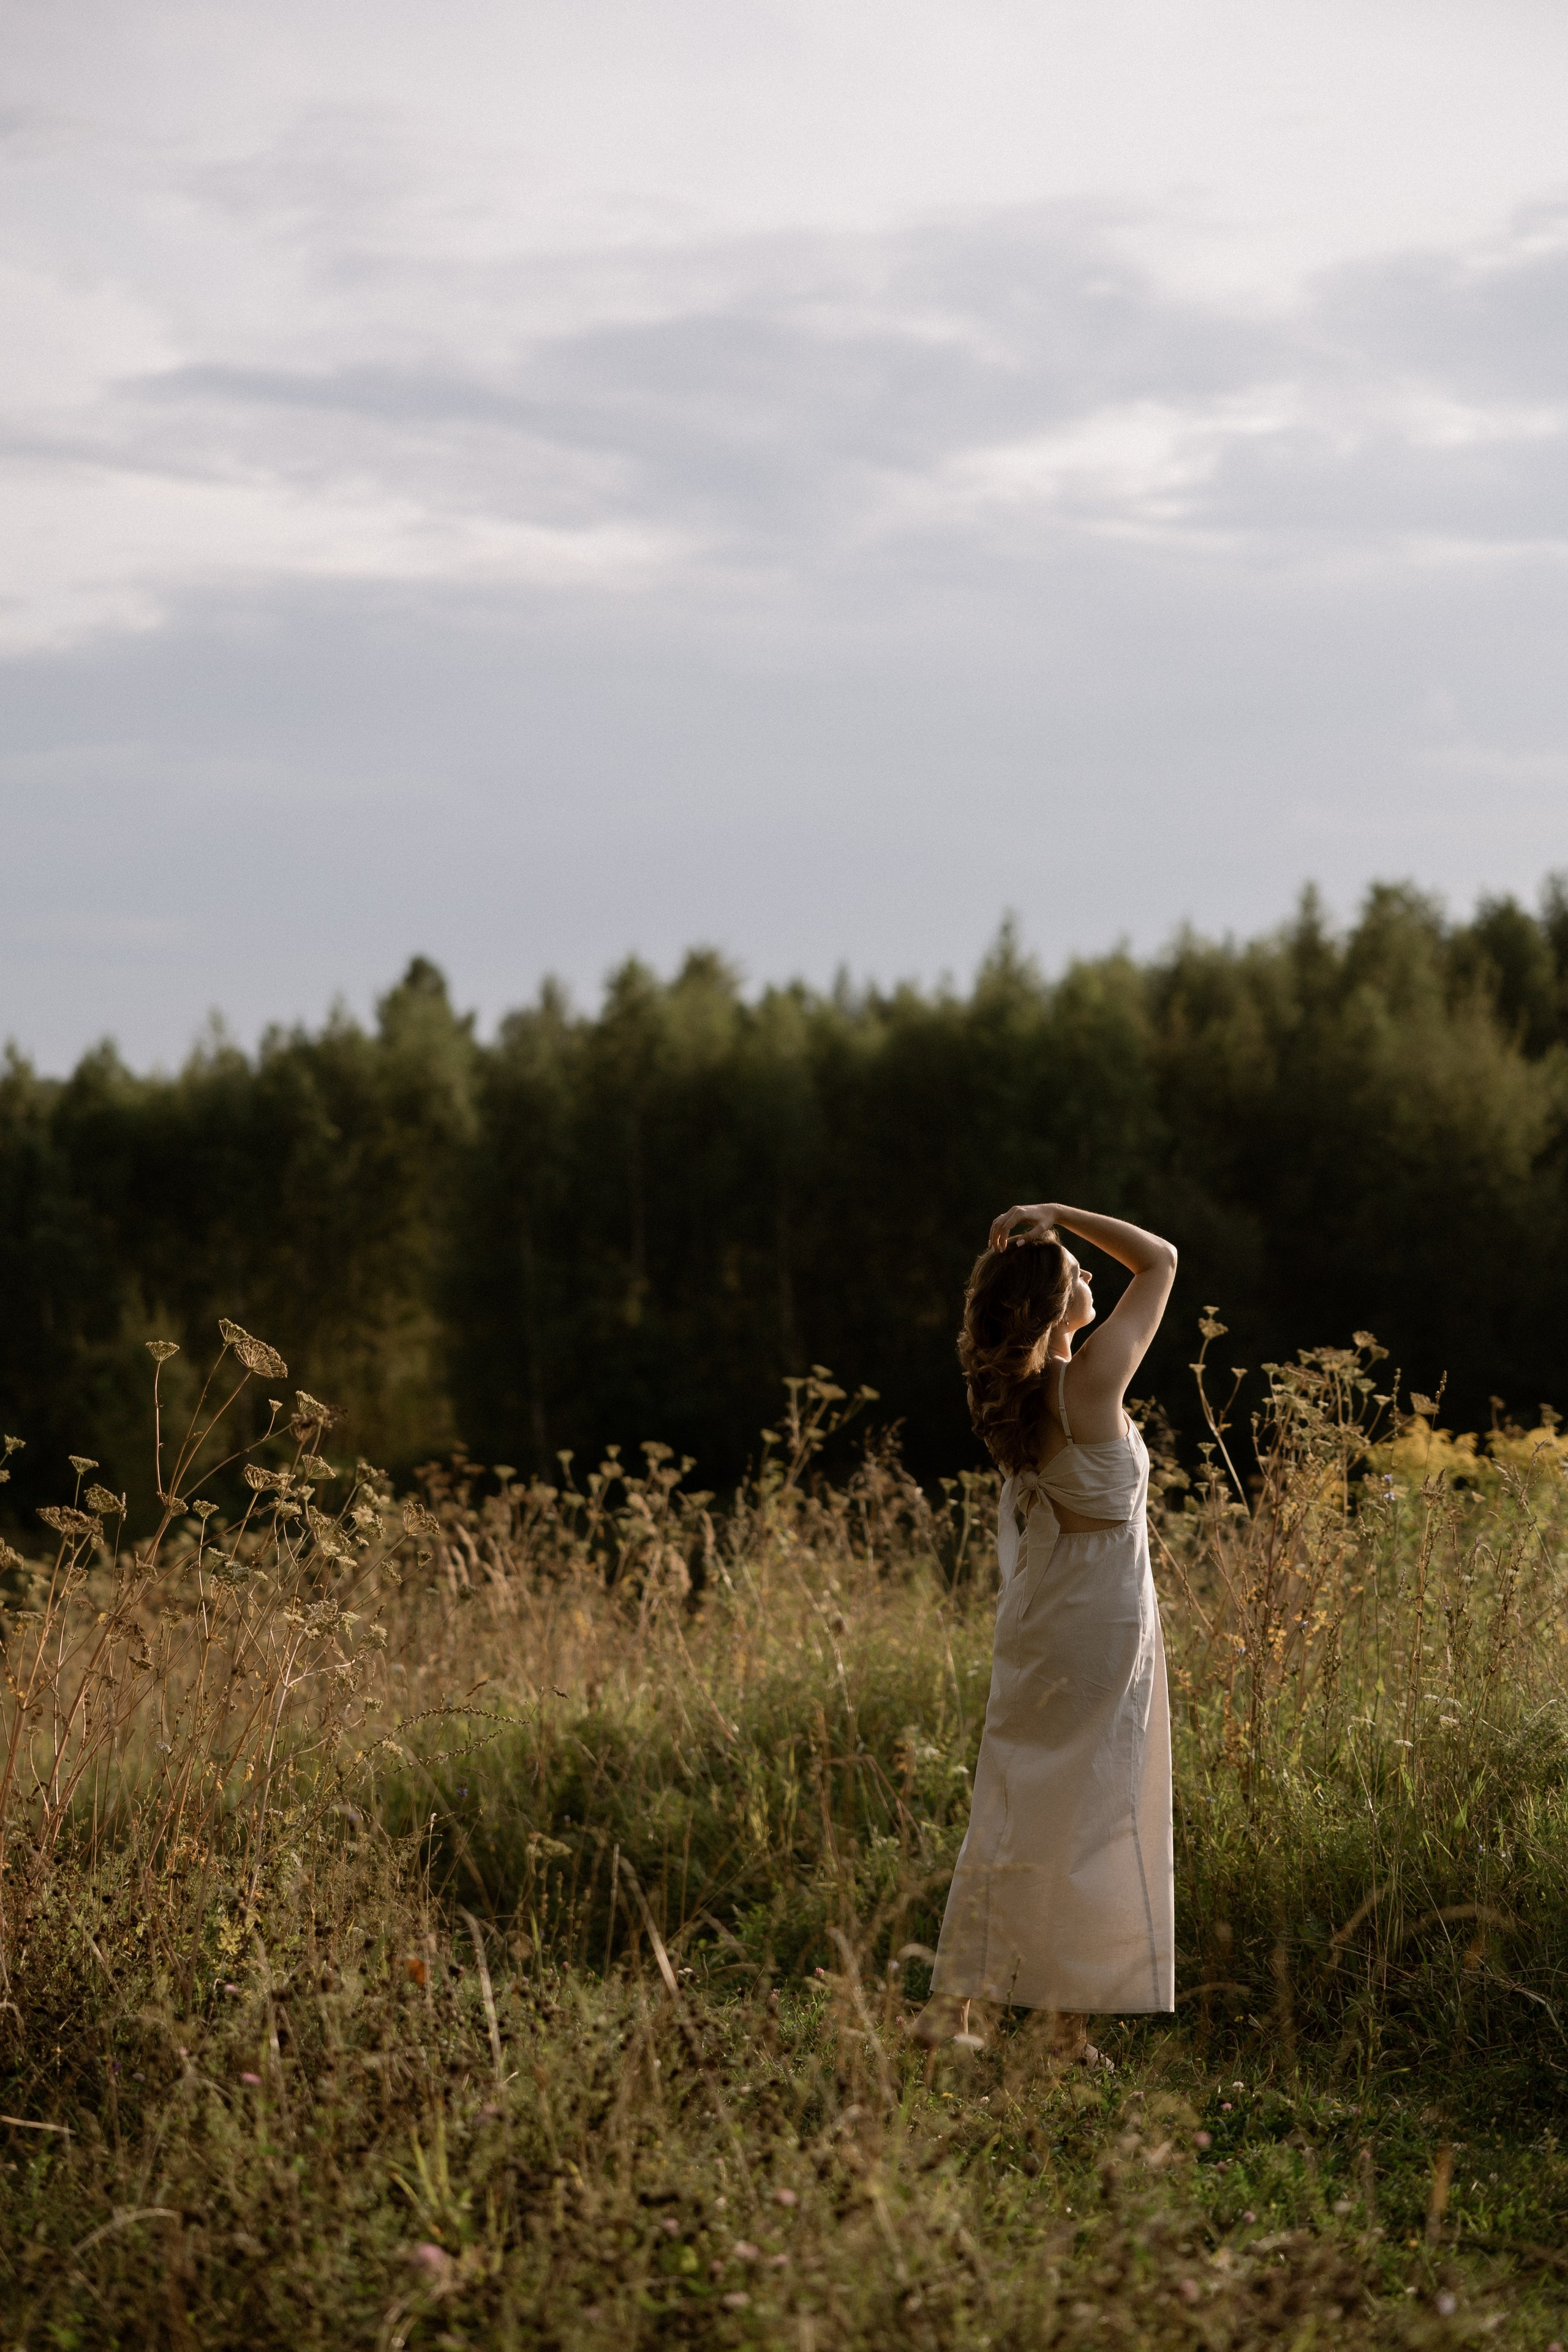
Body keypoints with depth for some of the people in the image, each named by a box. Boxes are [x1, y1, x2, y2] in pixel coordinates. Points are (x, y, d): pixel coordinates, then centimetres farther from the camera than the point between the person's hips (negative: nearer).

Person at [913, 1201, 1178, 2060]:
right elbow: (1159, 1260, -7)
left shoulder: (1005, 1387, 0)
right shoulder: (1092, 1378, -17)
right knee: (1086, 1812, -1)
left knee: (1013, 1805, 10)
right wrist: (1058, 1216, -5)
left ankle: (954, 1999, 7)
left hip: (1036, 1602, 7)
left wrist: (1022, 1238, 12)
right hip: (1103, 1609, -7)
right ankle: (1073, 2022, 4)